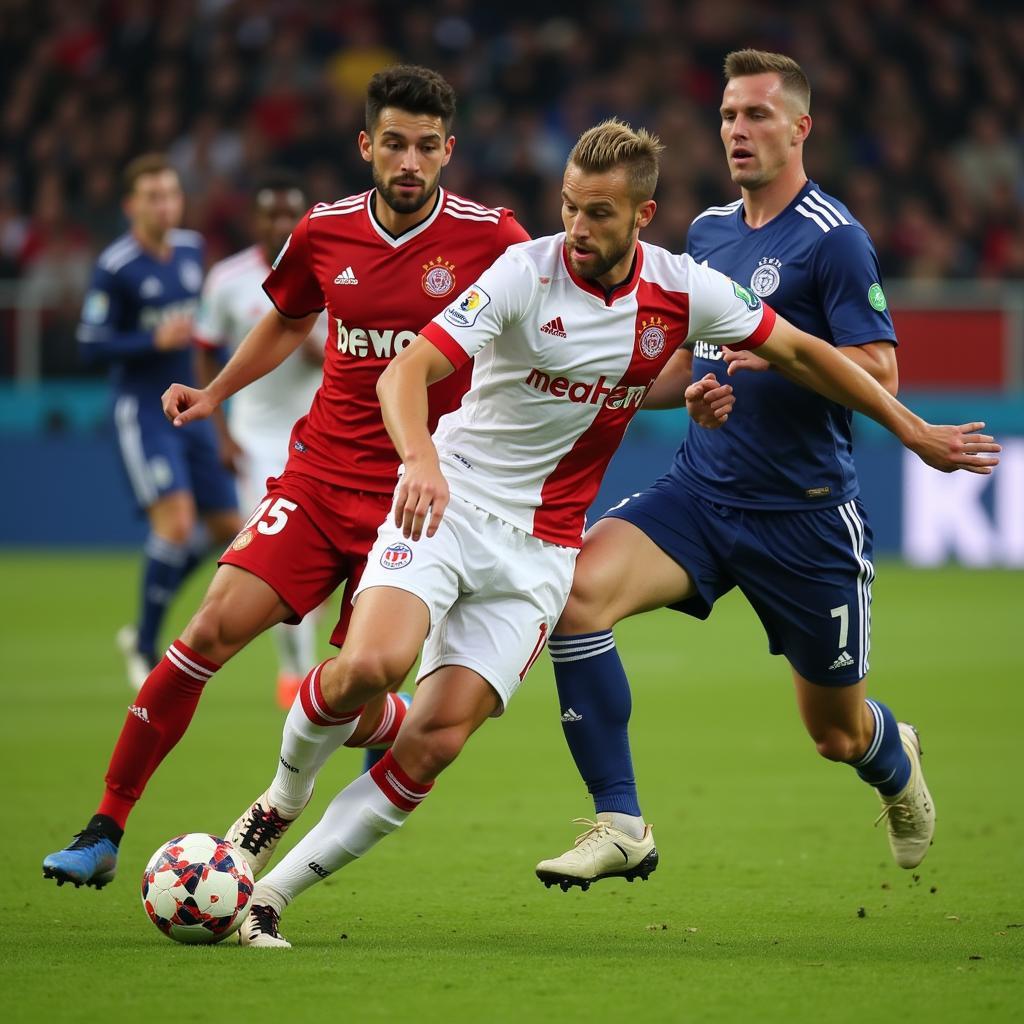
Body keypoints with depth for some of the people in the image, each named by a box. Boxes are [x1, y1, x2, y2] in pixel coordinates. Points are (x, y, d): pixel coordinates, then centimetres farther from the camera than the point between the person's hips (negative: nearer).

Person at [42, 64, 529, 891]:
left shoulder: (489, 238, -8)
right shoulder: (324, 234, 3)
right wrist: (215, 393, 16)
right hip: (319, 474, 2)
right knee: (214, 629, -14)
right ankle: (106, 830, -5)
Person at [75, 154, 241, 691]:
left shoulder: (192, 249, 7)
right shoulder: (115, 267, -13)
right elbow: (91, 345, -13)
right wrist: (155, 341, -23)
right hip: (142, 410, -7)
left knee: (226, 527, 7)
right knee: (176, 520, -20)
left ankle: (142, 630, 22)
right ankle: (145, 648, -5)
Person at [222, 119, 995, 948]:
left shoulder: (683, 291, -3)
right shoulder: (525, 273, -14)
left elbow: (800, 352, 10)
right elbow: (407, 372, -22)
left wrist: (913, 430, 12)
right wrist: (419, 457, -42)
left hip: (539, 547, 3)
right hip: (449, 500, -3)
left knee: (437, 740, -12)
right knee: (371, 665, -28)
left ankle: (273, 891, -4)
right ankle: (286, 791, 4)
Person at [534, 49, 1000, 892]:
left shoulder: (833, 238, -10)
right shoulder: (708, 231, 10)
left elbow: (880, 372, -16)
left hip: (807, 512, -5)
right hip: (702, 489, 5)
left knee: (837, 734, 9)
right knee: (578, 588, -24)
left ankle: (894, 763, 50)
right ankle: (619, 824, -18)